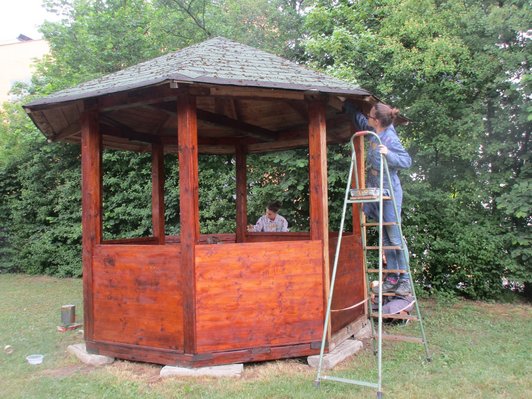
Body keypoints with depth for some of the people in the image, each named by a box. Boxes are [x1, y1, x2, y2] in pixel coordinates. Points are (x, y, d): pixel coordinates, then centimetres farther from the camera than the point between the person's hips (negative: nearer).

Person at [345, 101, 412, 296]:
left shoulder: (390, 138, -16)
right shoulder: (372, 132, 6)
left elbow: (407, 161, -16)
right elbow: (358, 118, 24)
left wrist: (388, 154, -30)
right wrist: (347, 104, 29)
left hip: (389, 192, -8)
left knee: (395, 237, -3)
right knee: (385, 238, 10)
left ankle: (405, 280, 8)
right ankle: (391, 278, 17)